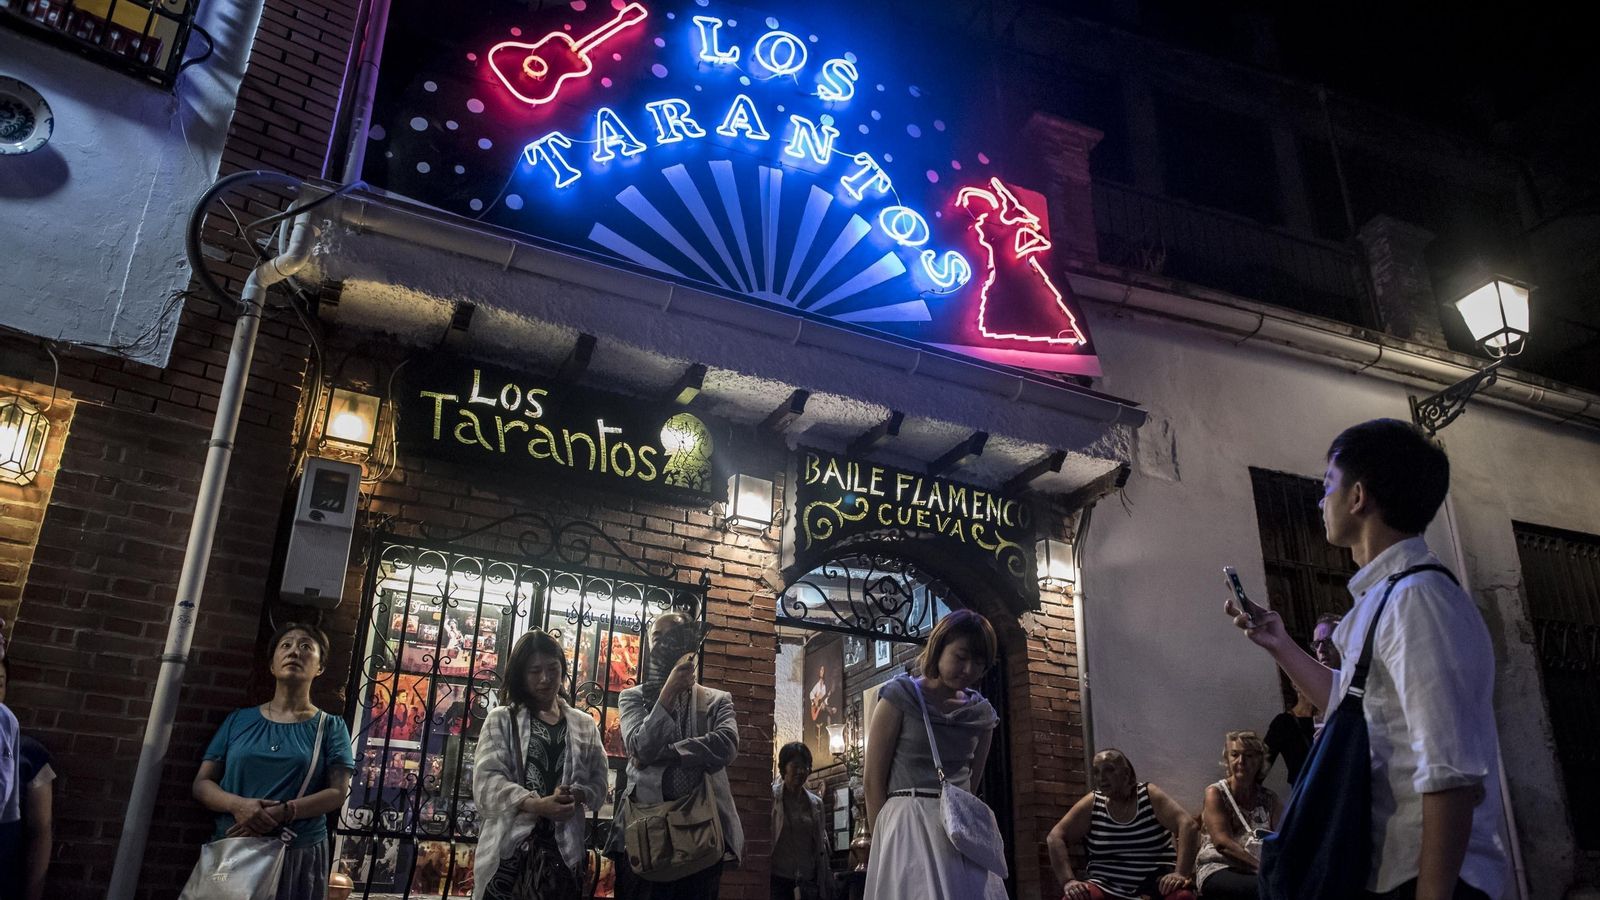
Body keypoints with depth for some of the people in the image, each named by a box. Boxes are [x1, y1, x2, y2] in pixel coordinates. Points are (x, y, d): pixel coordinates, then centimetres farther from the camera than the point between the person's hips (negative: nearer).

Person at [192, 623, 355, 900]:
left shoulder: (330, 727, 3)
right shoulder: (238, 720, 9)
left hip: (298, 855, -1)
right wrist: (237, 805, -14)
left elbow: (337, 792, -5)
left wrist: (280, 813, -19)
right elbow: (202, 783, 7)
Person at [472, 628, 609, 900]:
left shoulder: (585, 725, 13)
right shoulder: (501, 720, 5)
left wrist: (574, 796, -15)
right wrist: (538, 805, -21)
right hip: (509, 847, -2)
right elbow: (486, 783, -7)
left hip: (565, 849, 2)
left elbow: (598, 785, 9)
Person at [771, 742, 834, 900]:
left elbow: (822, 846, 15)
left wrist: (825, 885, 11)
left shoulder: (816, 803, 12)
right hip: (779, 880, -4)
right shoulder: (772, 797, -1)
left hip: (808, 882, 4)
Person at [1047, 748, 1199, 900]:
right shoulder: (1091, 804, 2)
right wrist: (1069, 881, -18)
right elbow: (1055, 838, -3)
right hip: (1107, 885, 1)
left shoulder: (1150, 796, -1)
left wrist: (1181, 874, -26)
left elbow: (1188, 825, -13)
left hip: (1155, 881, -1)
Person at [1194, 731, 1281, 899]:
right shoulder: (1215, 793, 3)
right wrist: (1261, 865, -23)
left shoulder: (1269, 799, 15)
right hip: (1218, 870, -4)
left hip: (1255, 874, 4)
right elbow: (1222, 843, -10)